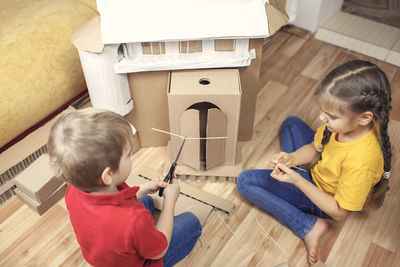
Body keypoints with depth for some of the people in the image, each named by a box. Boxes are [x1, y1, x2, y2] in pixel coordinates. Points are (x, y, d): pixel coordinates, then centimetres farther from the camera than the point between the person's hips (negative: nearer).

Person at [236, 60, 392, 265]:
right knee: (291, 123, 20)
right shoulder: (346, 123, -22)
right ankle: (287, 170, 7)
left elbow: (339, 212, -29)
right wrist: (292, 158, -24)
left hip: (321, 197, -7)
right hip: (317, 169, 8)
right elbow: (314, 147, -3)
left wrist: (297, 181, -35)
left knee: (245, 181, -12)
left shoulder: (361, 160, -42)